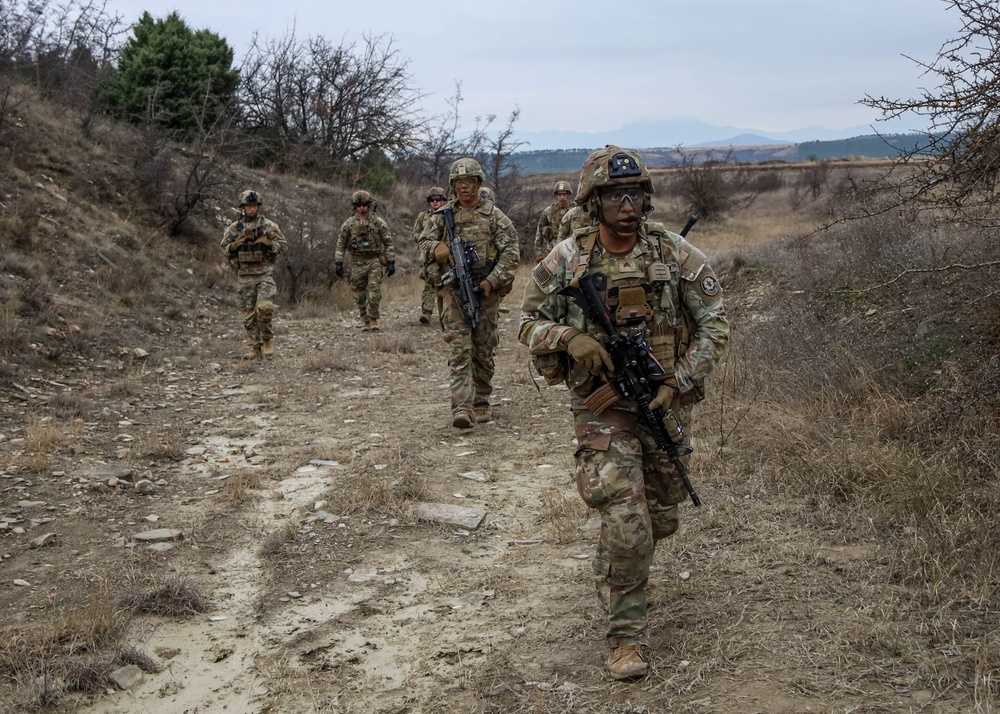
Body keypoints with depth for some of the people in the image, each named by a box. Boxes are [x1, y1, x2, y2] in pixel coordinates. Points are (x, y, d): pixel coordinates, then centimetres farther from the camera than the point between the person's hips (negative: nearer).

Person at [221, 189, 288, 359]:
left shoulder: (268, 225, 2)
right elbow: (224, 248, 12)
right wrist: (235, 245, -9)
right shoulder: (234, 228, 7)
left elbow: (283, 245, 4)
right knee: (249, 314, 4)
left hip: (264, 274, -2)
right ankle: (255, 347, 13)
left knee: (264, 307, -18)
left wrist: (268, 243, -14)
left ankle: (267, 340, 3)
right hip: (245, 276, 3)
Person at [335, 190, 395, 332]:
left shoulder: (378, 222, 0)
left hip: (374, 261, -2)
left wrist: (391, 262, -3)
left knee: (374, 291, -13)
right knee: (360, 295, 5)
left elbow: (388, 243, 2)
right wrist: (338, 262, -1)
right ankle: (365, 321, 16)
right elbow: (341, 244, 7)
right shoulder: (349, 224, 3)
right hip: (357, 262, 2)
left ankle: (373, 320, -5)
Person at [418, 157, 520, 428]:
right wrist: (436, 246, -14)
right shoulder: (444, 214, 7)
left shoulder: (493, 215, 0)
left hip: (486, 292, 0)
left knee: (483, 351, 8)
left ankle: (481, 403, 22)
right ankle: (462, 407, -16)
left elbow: (510, 252, -5)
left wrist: (492, 282, -14)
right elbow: (424, 239, 10)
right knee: (460, 349, -9)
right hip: (455, 289, 0)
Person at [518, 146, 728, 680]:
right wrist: (568, 339, -19)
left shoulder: (675, 254, -7)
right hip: (602, 409, -2)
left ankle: (612, 573, 48)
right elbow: (529, 321, 2)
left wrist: (679, 384, -13)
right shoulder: (566, 259, -6)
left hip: (664, 403, 3)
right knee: (626, 521, -13)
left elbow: (714, 323, -3)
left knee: (661, 519, 15)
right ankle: (626, 634, 2)